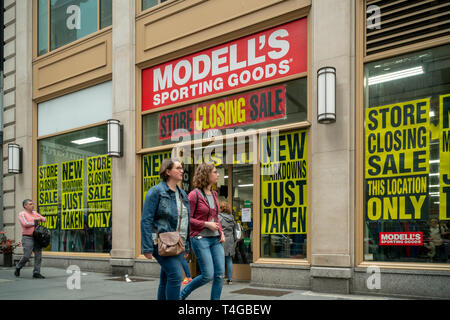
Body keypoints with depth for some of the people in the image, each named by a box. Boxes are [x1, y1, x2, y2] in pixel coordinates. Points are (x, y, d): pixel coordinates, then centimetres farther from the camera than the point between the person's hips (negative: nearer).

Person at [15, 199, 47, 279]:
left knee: (38, 255, -1)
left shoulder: (35, 213, 17)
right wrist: (35, 223, -5)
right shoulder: (22, 214, -3)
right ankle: (18, 268, 19)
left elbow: (44, 219, 17)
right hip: (27, 238, -6)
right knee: (27, 256, -7)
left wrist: (40, 218, -5)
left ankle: (36, 273, 2)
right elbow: (25, 224, -17)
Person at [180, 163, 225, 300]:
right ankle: (182, 294, 15)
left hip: (216, 239, 7)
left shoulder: (214, 194, 14)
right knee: (208, 275, -7)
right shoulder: (194, 195, -9)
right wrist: (206, 224, -15)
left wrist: (221, 232, 8)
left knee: (220, 275, 1)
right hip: (200, 238, -7)